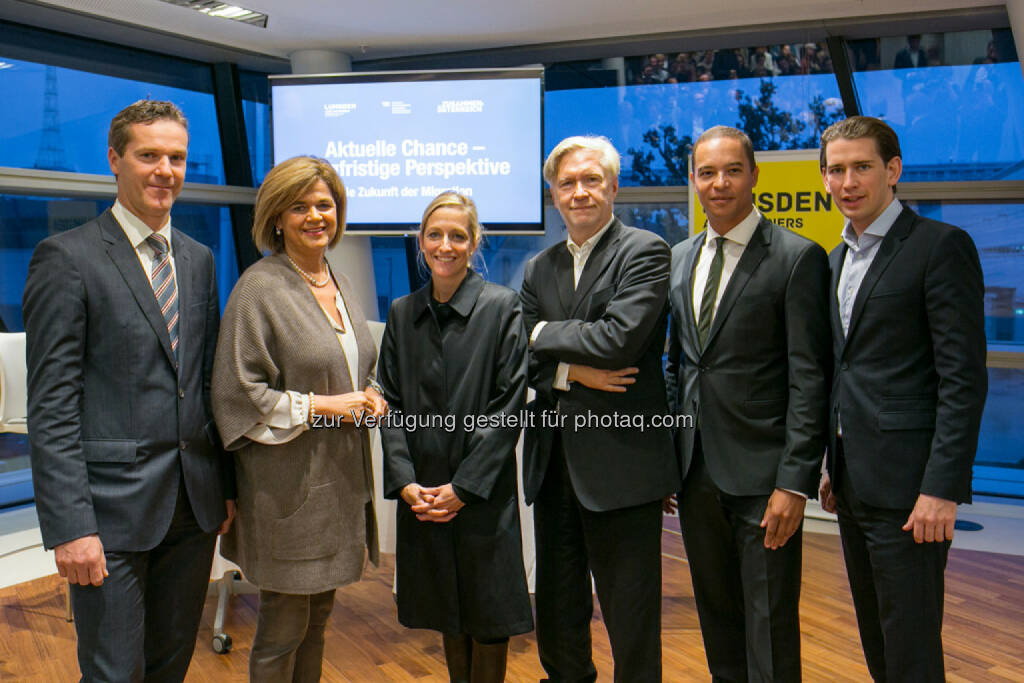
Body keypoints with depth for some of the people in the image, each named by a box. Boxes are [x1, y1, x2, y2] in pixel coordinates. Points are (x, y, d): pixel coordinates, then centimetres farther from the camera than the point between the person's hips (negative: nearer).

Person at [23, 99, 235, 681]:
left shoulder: (199, 258, 11)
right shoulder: (67, 257, -7)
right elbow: (51, 404, -11)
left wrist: (226, 485, 11)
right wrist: (70, 524, -16)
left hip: (194, 505, 6)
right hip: (113, 507, -5)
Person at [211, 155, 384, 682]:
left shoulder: (340, 284, 12)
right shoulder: (260, 287, -11)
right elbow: (239, 392, -14)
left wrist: (368, 395, 2)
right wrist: (322, 407, -16)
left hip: (339, 478, 7)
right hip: (288, 486, -7)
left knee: (317, 618, 18)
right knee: (283, 628, 5)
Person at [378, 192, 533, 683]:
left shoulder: (502, 307, -5)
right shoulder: (402, 314, 7)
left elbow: (509, 406, -10)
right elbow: (391, 403, 5)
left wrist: (464, 486, -13)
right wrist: (406, 482, -7)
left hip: (483, 493, -3)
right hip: (422, 494, 4)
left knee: (488, 611, 7)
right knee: (448, 616, 16)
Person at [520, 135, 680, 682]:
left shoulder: (645, 251, -6)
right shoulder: (539, 268, 13)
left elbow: (620, 339, -20)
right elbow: (522, 361, 7)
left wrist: (547, 333, -6)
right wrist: (573, 371, -13)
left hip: (621, 463, -6)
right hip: (554, 462, 6)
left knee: (630, 618, 6)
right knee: (557, 610, 19)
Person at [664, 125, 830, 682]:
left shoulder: (798, 258, -7)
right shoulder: (678, 259, 11)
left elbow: (809, 379, -11)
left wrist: (795, 482, -16)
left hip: (762, 471, -5)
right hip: (695, 468, 6)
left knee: (770, 626, 4)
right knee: (716, 614, 18)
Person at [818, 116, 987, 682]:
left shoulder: (941, 246, -8)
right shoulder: (837, 260, 15)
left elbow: (964, 377, -14)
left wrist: (942, 487, -19)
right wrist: (831, 464, 15)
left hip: (907, 483, -8)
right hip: (853, 483, 8)